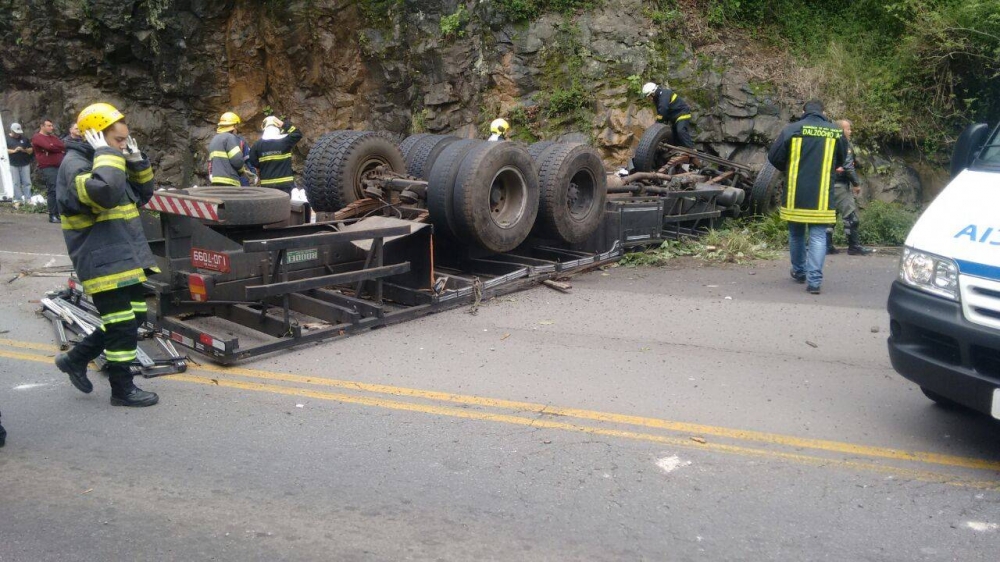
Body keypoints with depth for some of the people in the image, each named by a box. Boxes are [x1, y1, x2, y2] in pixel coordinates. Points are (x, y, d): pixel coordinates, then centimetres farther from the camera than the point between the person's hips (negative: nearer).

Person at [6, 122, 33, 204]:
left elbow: (31, 150, 12)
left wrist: (25, 150, -10)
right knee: (16, 183, -2)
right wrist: (14, 151, -18)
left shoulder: (24, 139, 10)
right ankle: (18, 200, 0)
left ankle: (28, 199, 6)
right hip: (13, 165, -3)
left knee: (27, 182, 2)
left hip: (25, 164, 3)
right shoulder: (7, 139, 3)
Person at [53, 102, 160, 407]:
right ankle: (122, 389, 11)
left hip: (126, 258, 9)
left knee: (133, 319, 16)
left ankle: (75, 358, 30)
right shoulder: (75, 163, -14)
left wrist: (137, 161, 8)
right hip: (102, 262, -9)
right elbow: (104, 193, -33)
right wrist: (106, 154, -23)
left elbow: (143, 194, 19)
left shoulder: (108, 162, 15)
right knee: (123, 326, -3)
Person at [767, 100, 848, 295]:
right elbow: (841, 161, 15)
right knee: (818, 236, 1)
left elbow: (773, 157, -4)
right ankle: (814, 280, -9)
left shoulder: (792, 129, -6)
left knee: (796, 234, 17)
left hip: (795, 193, 0)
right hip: (821, 196, 0)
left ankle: (799, 272, 32)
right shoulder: (836, 132, 2)